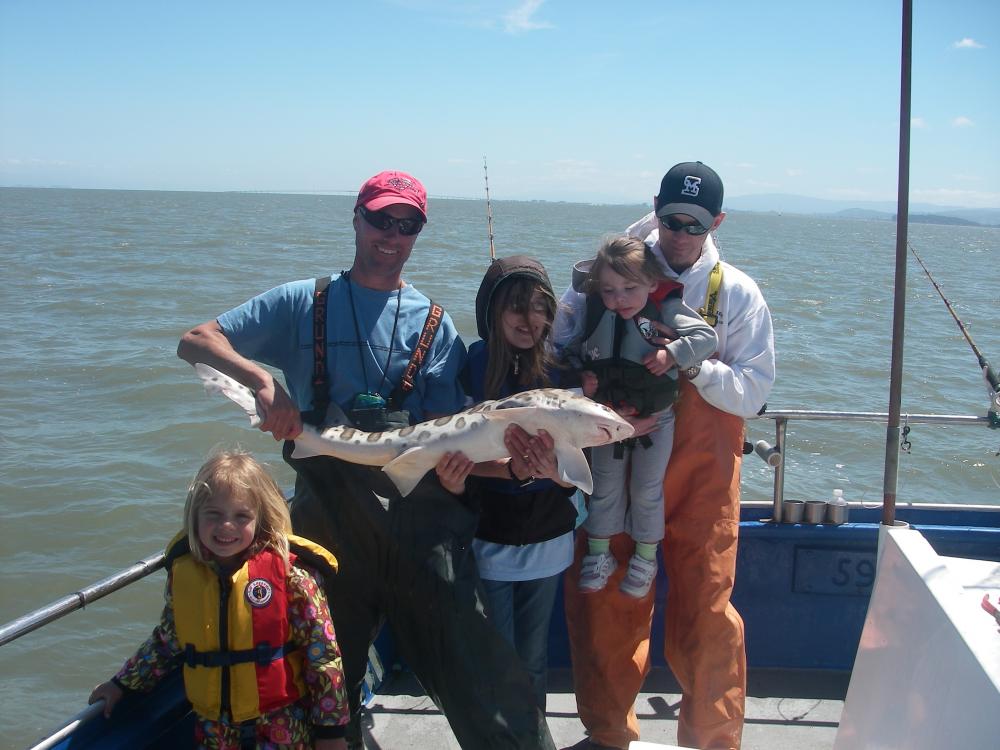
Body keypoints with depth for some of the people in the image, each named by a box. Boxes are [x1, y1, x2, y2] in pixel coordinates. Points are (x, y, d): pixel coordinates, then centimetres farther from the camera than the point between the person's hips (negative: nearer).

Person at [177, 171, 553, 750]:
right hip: (328, 504, 1)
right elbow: (196, 341, 1)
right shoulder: (303, 304, 6)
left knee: (472, 666, -6)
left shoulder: (434, 326, 8)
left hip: (417, 507, -1)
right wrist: (263, 381, -18)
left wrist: (453, 471, -21)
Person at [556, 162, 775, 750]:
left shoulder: (738, 293, 1)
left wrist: (694, 366, -22)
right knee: (605, 603, 9)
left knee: (703, 611, 1)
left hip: (702, 475, -1)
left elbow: (754, 392, -5)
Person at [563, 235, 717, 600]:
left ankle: (645, 559, 29)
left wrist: (673, 353, -32)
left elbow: (707, 336, -21)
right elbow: (574, 350, 1)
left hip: (655, 419, -3)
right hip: (609, 416, 3)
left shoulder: (667, 310, -21)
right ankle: (598, 555, 30)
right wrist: (582, 375, -16)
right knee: (605, 486, 14)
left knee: (646, 489, 10)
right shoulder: (595, 313, -12)